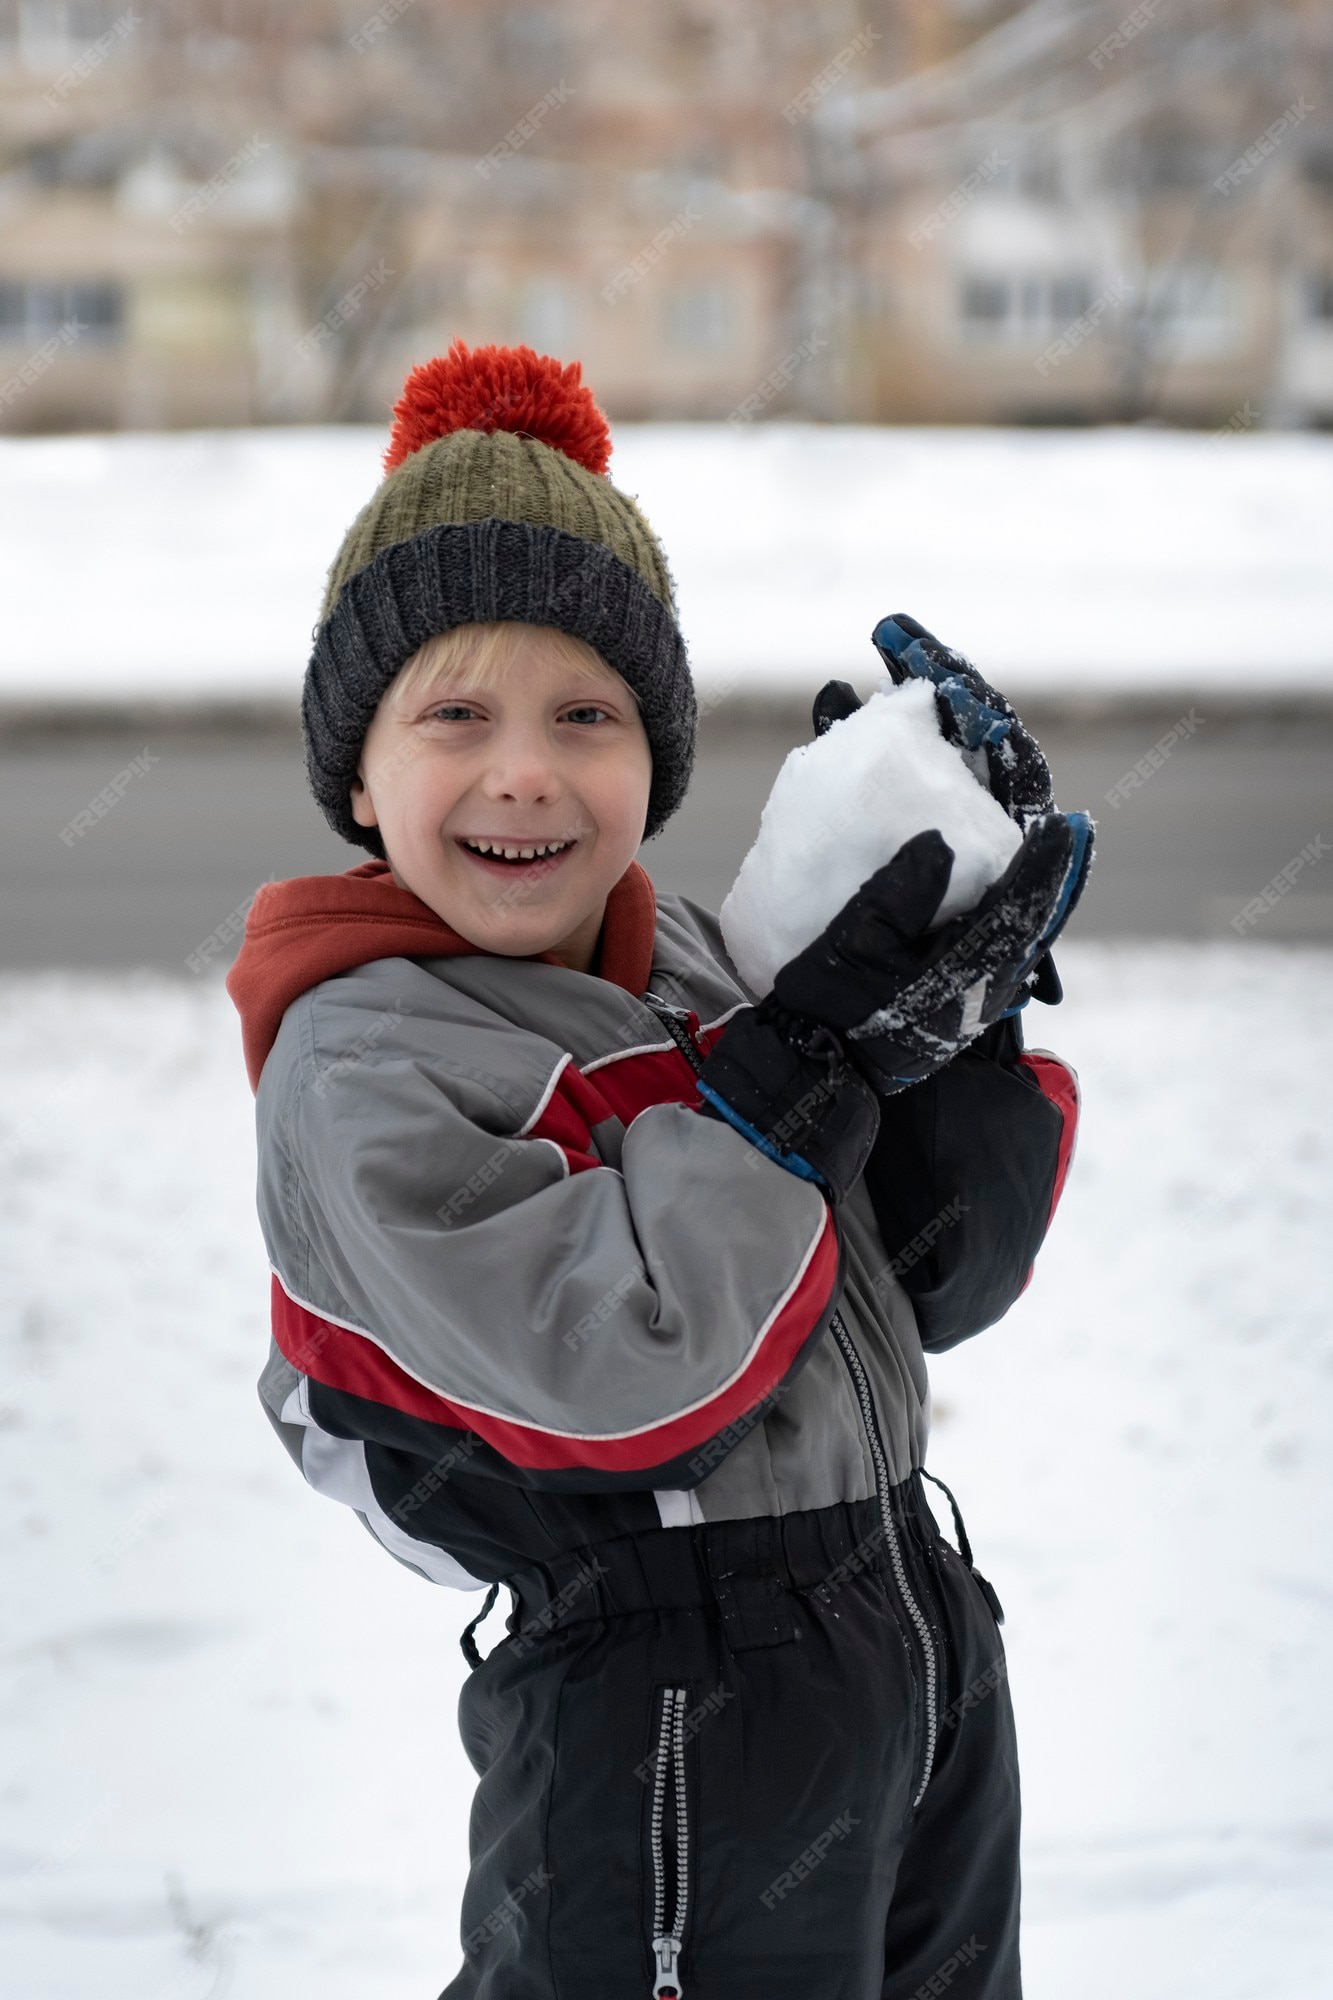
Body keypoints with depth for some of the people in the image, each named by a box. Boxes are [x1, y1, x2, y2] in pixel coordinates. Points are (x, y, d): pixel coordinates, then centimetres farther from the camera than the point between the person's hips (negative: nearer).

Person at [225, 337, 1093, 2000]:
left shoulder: (695, 956, 7)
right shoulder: (356, 1066, -14)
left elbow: (935, 1287, 5)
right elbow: (619, 1364, -27)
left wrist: (962, 1006, -7)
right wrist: (813, 1045, -20)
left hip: (921, 1620, 8)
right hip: (678, 1723, -8)